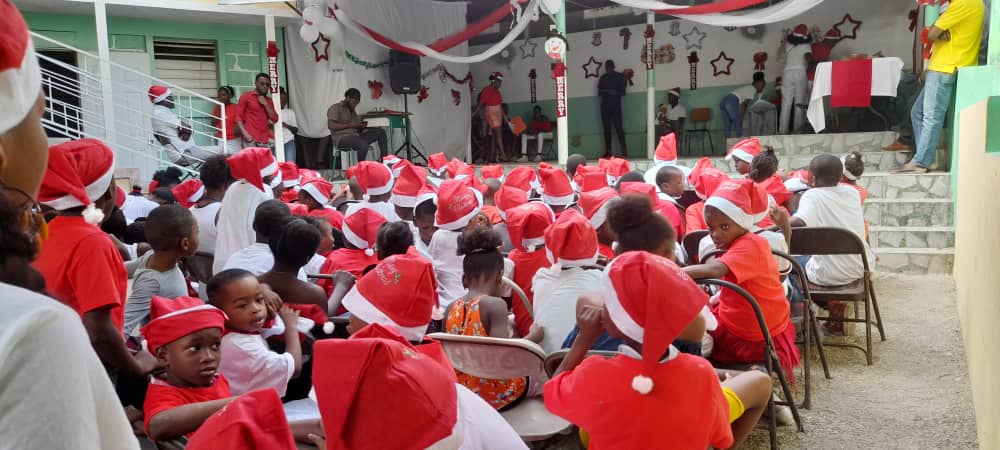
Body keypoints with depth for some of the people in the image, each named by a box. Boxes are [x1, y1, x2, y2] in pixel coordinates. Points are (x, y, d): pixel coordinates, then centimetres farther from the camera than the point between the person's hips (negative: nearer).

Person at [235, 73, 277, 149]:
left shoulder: (268, 100, 21)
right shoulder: (246, 96, 7)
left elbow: (274, 119, 13)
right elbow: (239, 117, 2)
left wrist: (266, 105, 0)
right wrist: (245, 134, -12)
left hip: (266, 139, 4)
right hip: (251, 138, -4)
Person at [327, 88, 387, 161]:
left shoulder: (352, 110, 23)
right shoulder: (335, 108, -2)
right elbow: (330, 125, -16)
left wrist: (362, 126, -1)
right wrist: (349, 125, -19)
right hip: (342, 138, -8)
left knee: (381, 132, -1)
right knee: (363, 144, -38)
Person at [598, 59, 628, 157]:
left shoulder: (620, 76, 6)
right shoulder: (603, 78, 14)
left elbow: (622, 92, 1)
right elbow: (599, 92, 11)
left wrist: (615, 93, -19)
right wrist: (606, 91, -9)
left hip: (616, 105, -3)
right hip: (605, 105, 3)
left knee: (618, 127, -11)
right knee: (607, 128, 1)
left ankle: (624, 150, -11)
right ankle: (608, 151, 3)